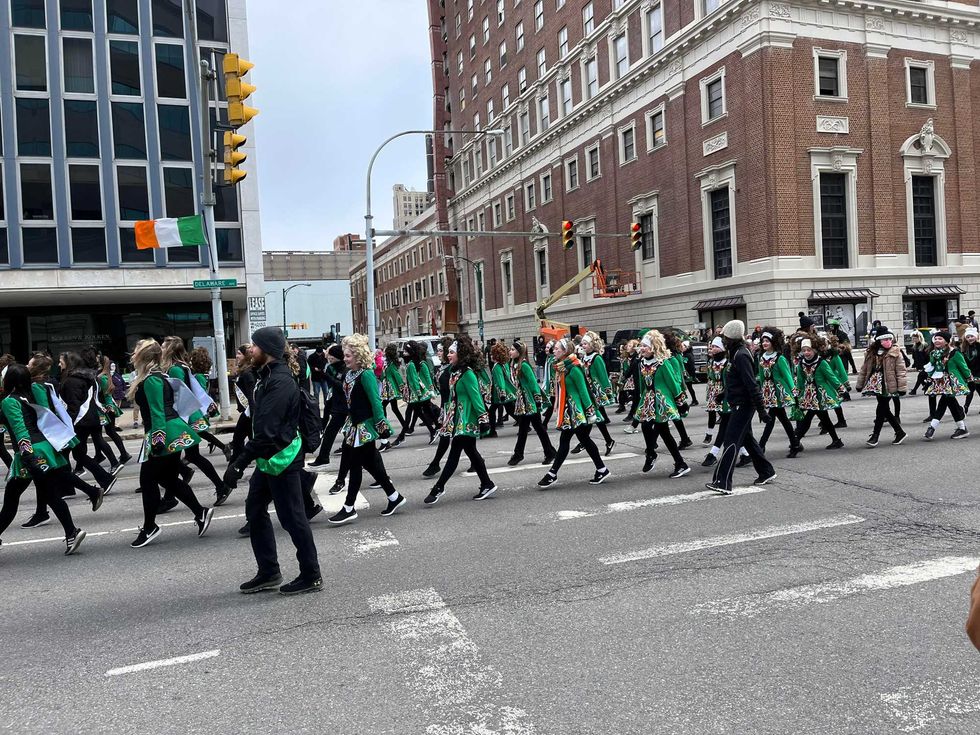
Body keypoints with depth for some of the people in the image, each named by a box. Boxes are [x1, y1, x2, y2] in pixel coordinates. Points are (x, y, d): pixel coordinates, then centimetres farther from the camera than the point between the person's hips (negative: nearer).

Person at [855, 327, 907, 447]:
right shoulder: (871, 352, 9)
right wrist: (860, 384, 16)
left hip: (888, 386, -6)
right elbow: (864, 369, 15)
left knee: (881, 410, -4)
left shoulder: (895, 352, -5)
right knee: (885, 410, 10)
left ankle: (875, 435, 3)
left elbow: (901, 371, -7)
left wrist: (902, 387, -12)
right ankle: (899, 432, 24)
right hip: (876, 383, 6)